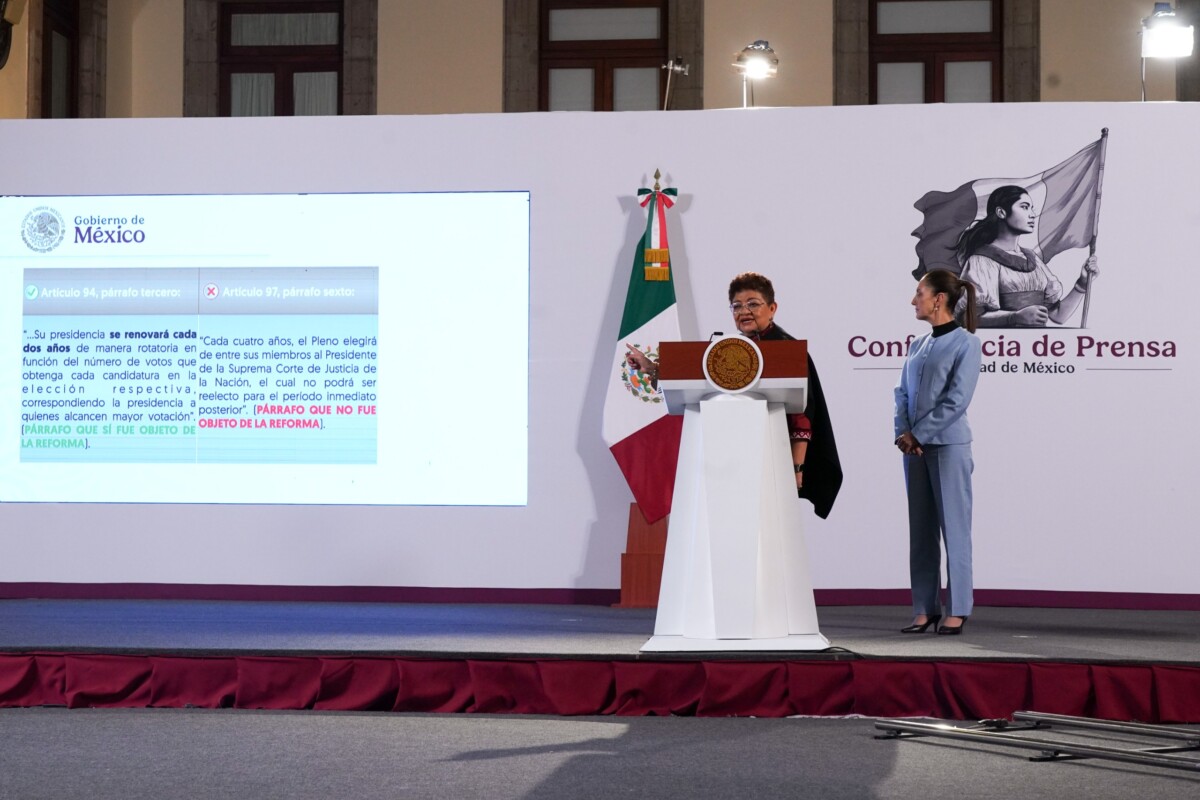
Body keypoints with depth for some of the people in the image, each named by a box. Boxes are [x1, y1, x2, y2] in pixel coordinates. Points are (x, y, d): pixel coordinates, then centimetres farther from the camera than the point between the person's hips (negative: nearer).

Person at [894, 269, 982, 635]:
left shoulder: (966, 343, -7)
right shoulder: (917, 344, 12)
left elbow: (957, 400, -13)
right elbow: (902, 393, 11)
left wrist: (917, 434, -13)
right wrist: (903, 433, -6)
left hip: (949, 444, -6)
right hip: (915, 447, 6)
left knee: (954, 528, -1)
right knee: (921, 530, 8)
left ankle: (957, 610, 4)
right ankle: (924, 609, 13)